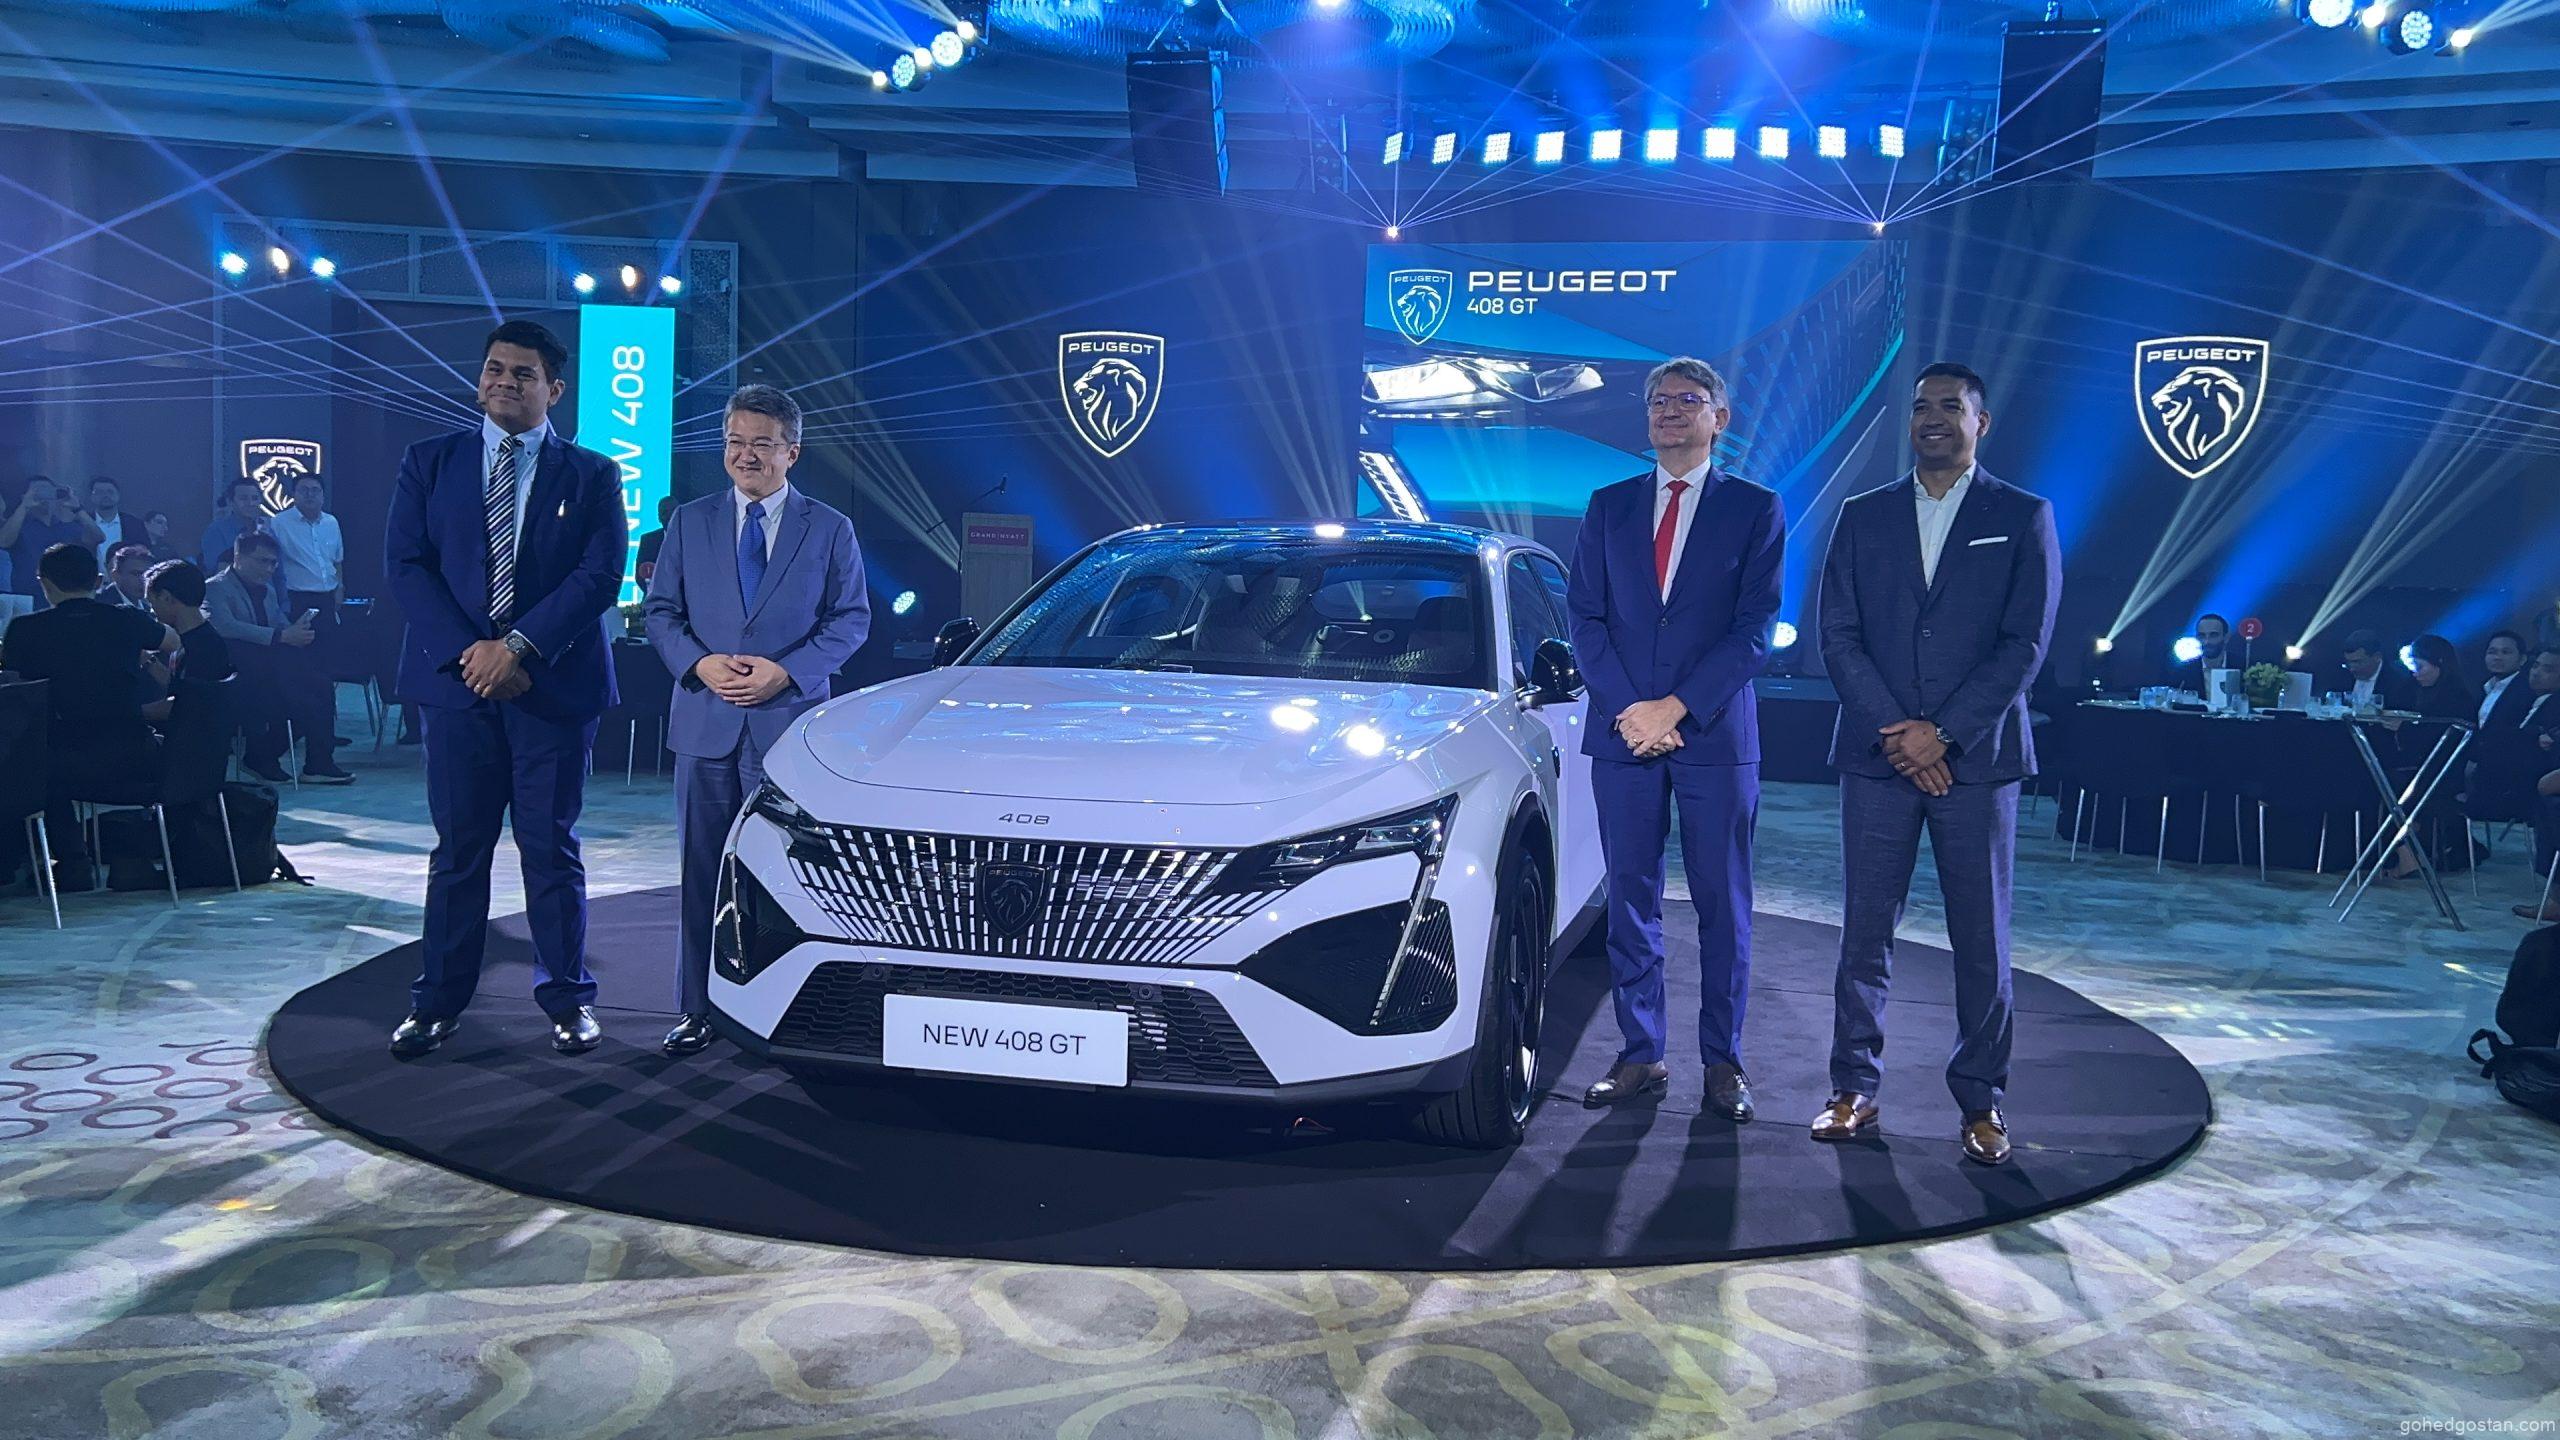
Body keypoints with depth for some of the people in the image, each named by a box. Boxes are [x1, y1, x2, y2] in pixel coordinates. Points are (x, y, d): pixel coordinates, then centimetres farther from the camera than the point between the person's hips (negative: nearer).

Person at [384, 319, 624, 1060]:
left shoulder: (591, 475, 5)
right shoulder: (430, 462, 9)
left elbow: (600, 575, -5)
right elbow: (405, 563, 2)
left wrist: (520, 647, -14)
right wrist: (467, 651, -11)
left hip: (554, 685, -1)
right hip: (457, 678, 1)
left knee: (551, 847, 4)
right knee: (458, 849, 6)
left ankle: (567, 997, 13)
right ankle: (438, 1000, 14)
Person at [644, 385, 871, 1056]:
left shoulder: (829, 529, 5)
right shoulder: (689, 522, 10)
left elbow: (851, 618, 3)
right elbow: (660, 612, 10)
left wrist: (787, 671, -11)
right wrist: (700, 663, -9)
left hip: (790, 720, -2)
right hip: (705, 722, 2)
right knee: (703, 872, 7)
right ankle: (698, 1008, 15)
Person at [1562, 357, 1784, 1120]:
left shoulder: (1755, 508, 4)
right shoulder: (1608, 506, 12)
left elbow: (1755, 629, -4)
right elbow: (1584, 615, 6)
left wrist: (1676, 708, -12)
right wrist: (1626, 708, -8)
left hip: (1715, 735, -2)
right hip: (1623, 732, 2)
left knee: (1722, 904, 3)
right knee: (1631, 898, 6)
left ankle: (1722, 1062, 12)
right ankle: (1641, 1055, 14)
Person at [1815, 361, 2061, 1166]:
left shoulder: (2023, 518, 6)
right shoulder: (1863, 517, 11)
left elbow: (2026, 643, -3)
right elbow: (1838, 635, 4)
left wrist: (1943, 733, -11)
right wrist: (1893, 731, -8)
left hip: (1977, 758, -1)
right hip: (1878, 757, 2)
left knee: (1981, 940, 3)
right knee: (1865, 932, 4)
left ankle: (1981, 1104, 12)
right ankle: (1854, 1090, 13)